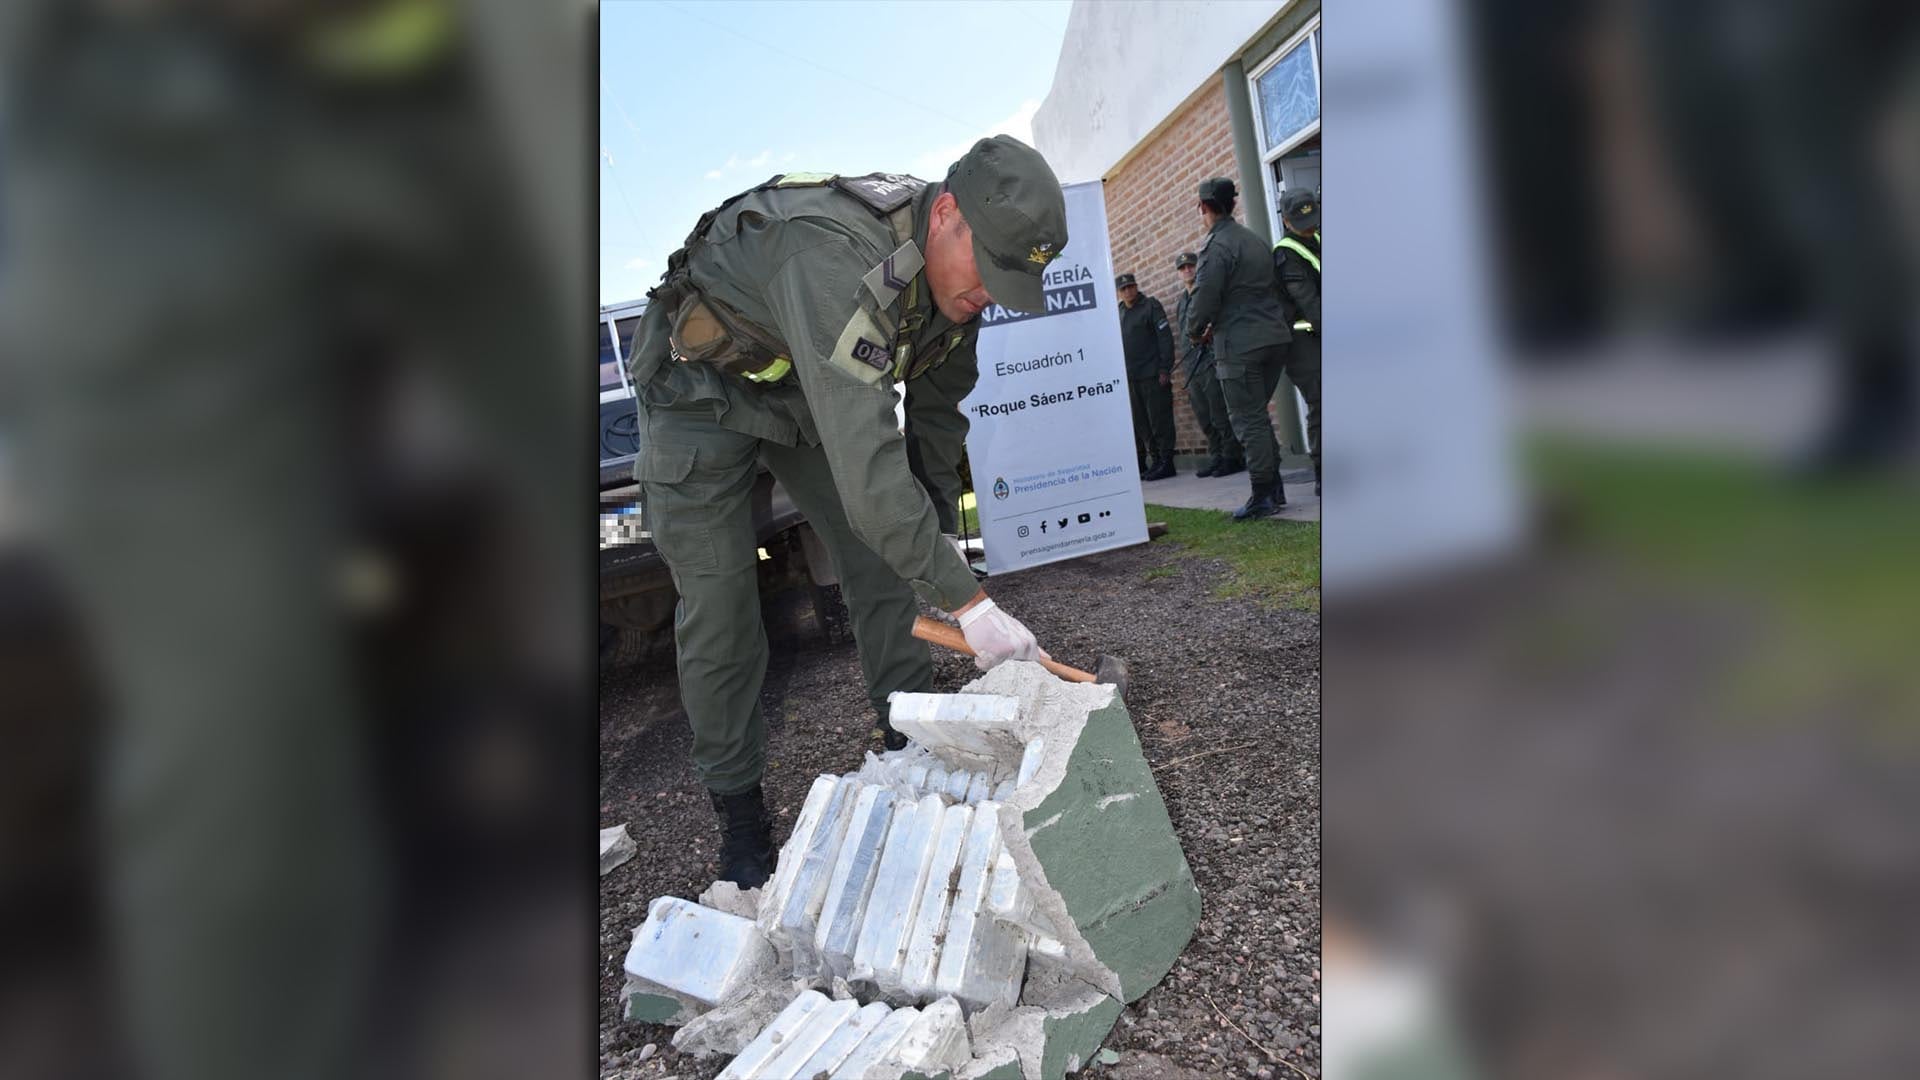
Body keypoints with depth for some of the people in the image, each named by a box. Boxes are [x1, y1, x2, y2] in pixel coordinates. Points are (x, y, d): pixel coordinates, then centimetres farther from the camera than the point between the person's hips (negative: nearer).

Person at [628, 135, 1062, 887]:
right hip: (702, 387, -7)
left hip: (813, 391, 7)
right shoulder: (836, 257, -41)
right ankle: (738, 810, 8)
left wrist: (939, 530, 6)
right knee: (717, 609, -6)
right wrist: (968, 601, -42)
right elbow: (866, 465, -46)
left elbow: (938, 409, 3)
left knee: (885, 562, -1)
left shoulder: (951, 266, -13)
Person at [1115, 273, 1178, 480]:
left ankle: (1165, 462, -2)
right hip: (1130, 378, 6)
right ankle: (1155, 461, 11)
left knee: (1159, 420, -5)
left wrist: (1165, 369, -13)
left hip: (1152, 375, -6)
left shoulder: (1150, 306, 0)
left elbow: (1165, 337, -6)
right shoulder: (1119, 313, 16)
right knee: (1141, 424, 5)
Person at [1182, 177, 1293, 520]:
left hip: (1240, 346, -8)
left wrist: (1194, 331, 5)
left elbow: (1204, 298, -15)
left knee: (1249, 421, -3)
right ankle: (1274, 488, 18)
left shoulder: (1216, 247, -13)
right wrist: (1215, 324, 22)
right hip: (1274, 338, 8)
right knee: (1258, 415, 17)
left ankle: (1262, 496, -2)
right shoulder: (1255, 239, 15)